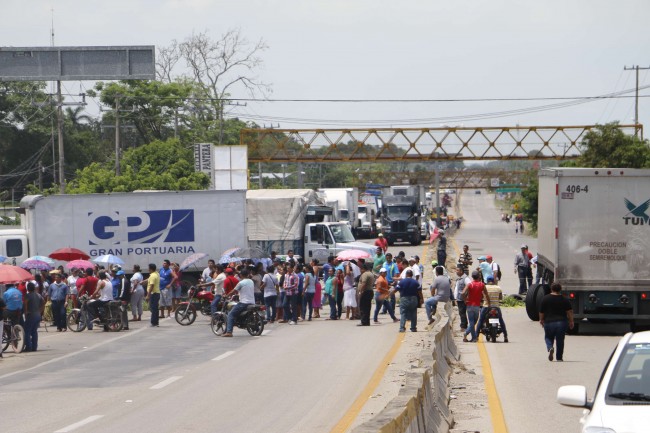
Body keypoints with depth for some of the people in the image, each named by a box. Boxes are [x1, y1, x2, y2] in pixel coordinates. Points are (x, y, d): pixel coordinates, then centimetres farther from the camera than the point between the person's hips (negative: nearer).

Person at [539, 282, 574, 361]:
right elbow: (569, 312, 0)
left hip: (549, 322, -1)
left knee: (548, 337, 17)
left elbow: (541, 312, 3)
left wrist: (541, 320, 19)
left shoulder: (545, 299, -2)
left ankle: (550, 348, -13)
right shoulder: (564, 300, 1)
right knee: (560, 340, 11)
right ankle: (559, 357, 13)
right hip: (562, 322, 1)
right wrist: (571, 322, 10)